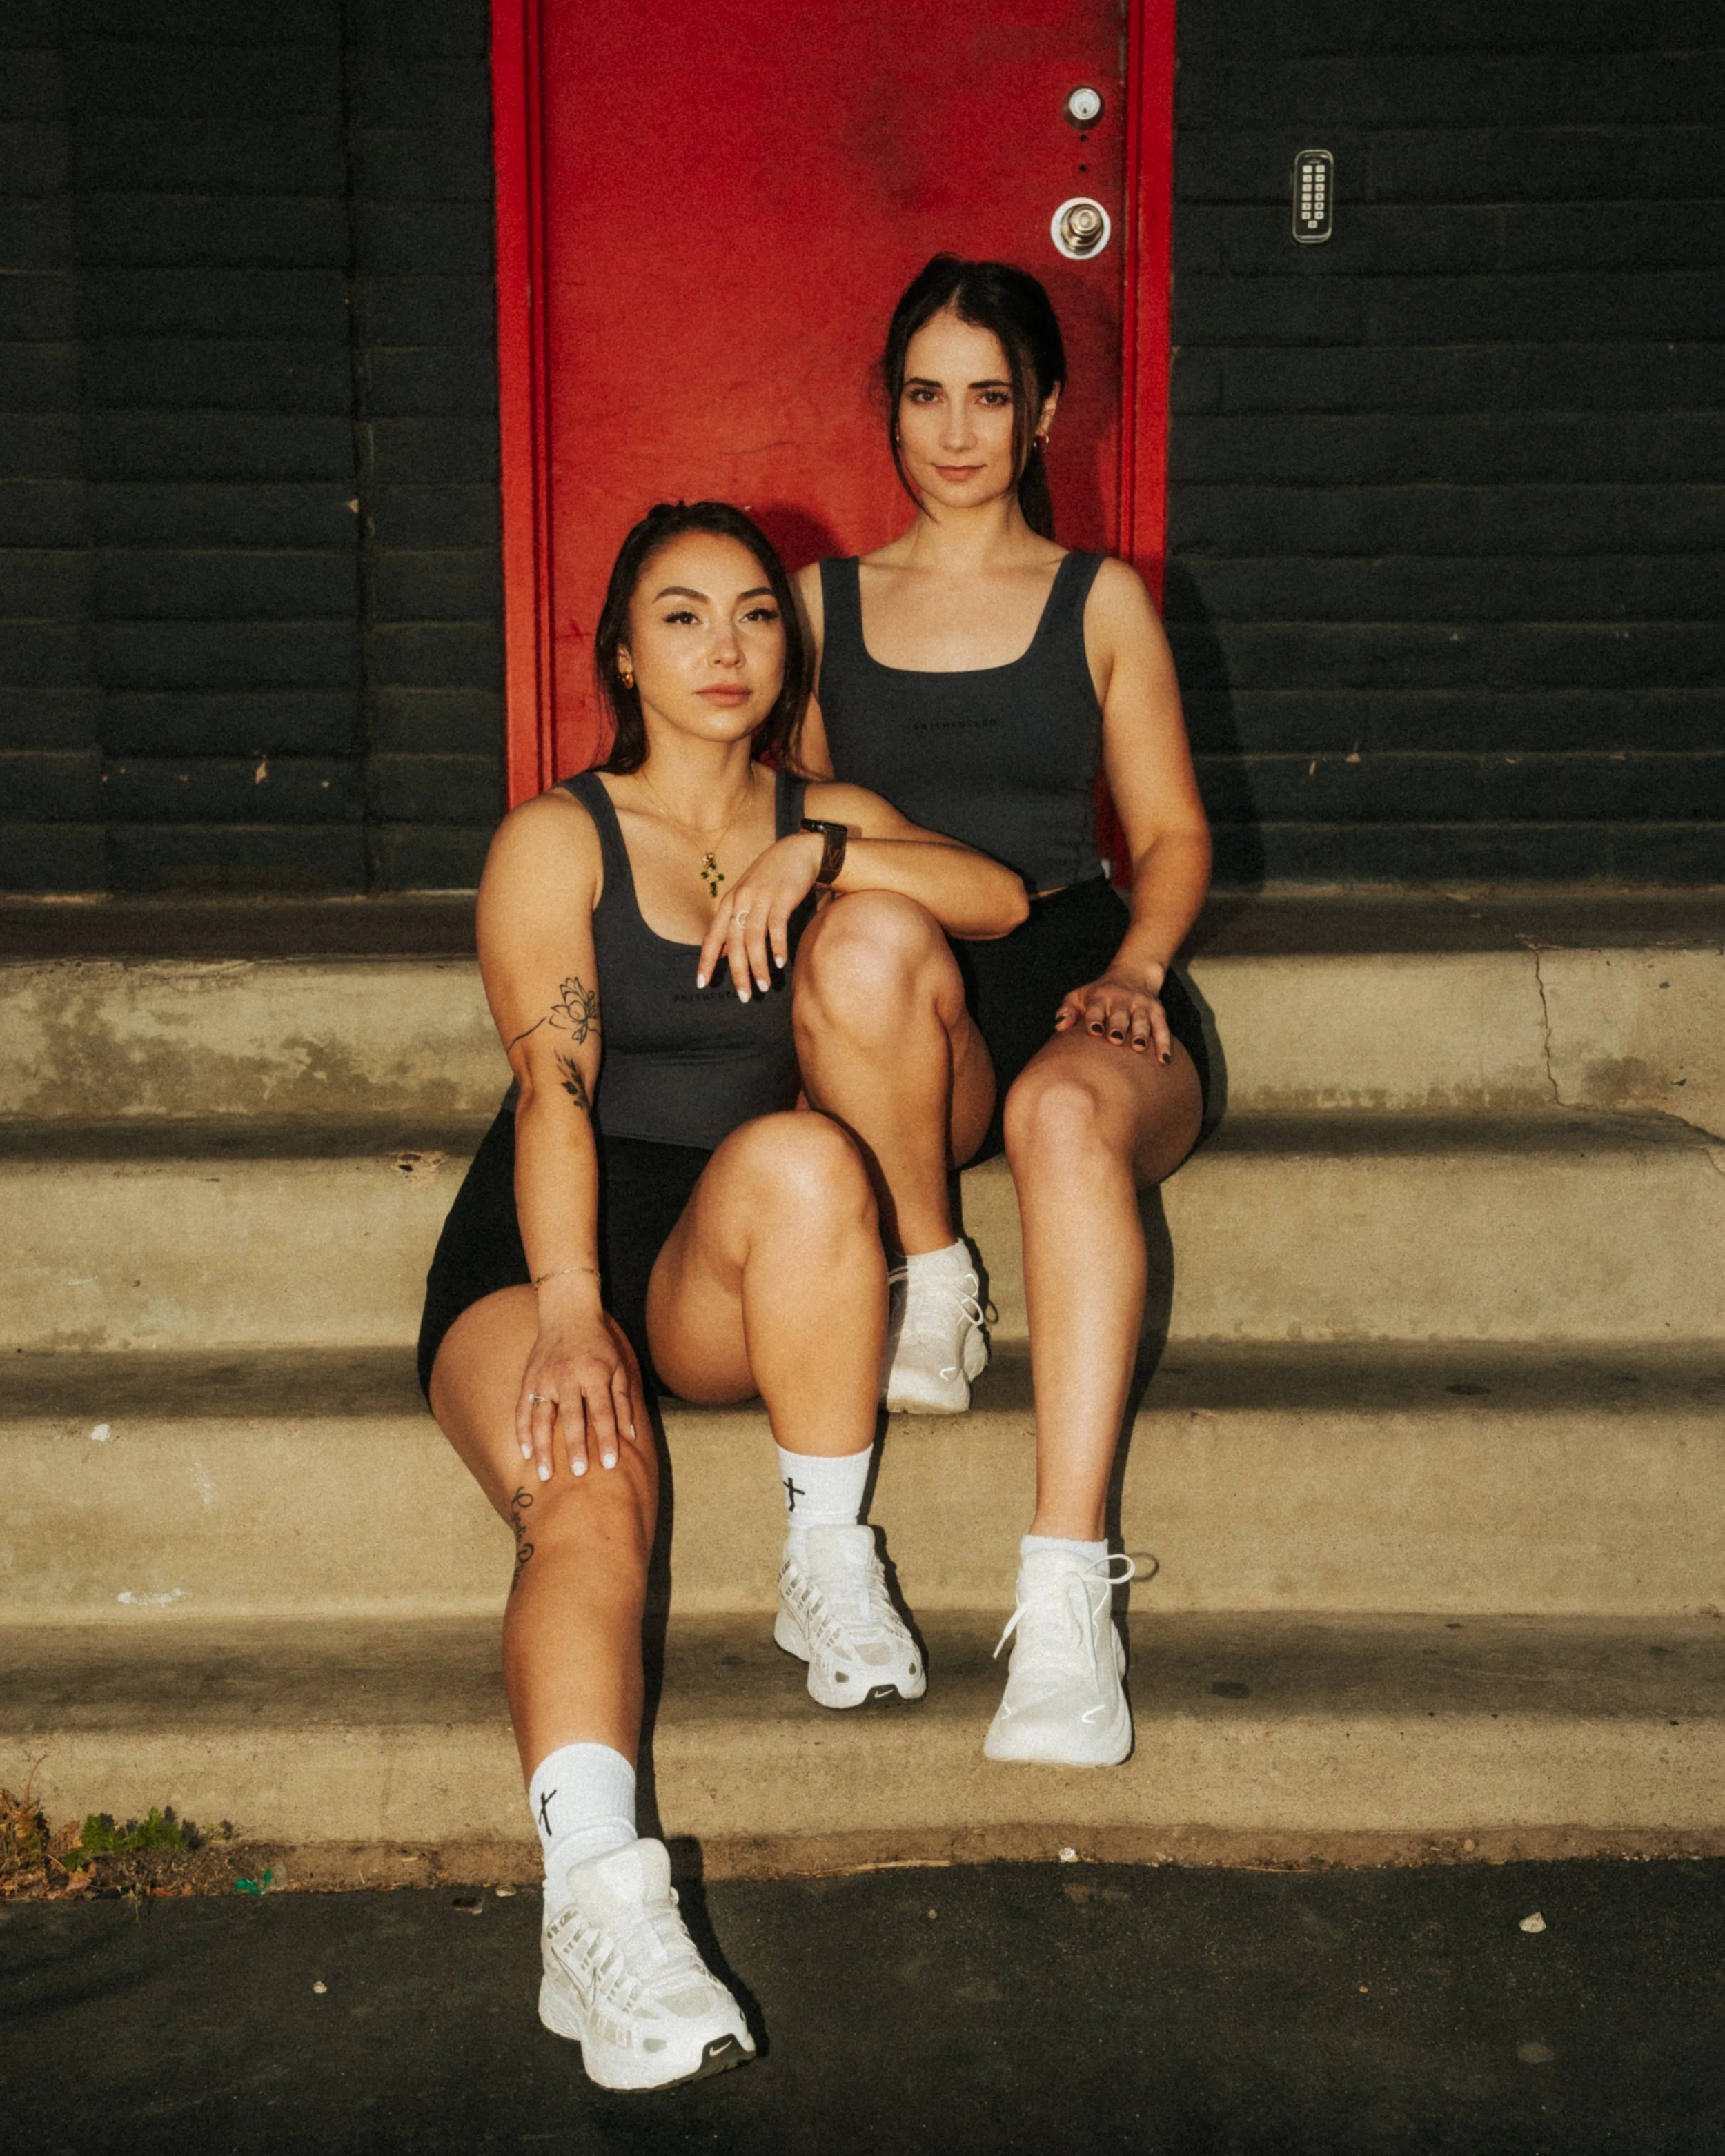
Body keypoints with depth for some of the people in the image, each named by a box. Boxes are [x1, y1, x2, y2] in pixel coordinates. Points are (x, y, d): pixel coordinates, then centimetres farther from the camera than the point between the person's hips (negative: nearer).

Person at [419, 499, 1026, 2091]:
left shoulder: (829, 821, 18)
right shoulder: (557, 839, 7)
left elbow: (999, 901, 1)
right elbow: (553, 1083, -8)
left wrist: (816, 856, -13)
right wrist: (567, 1308, -24)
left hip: (720, 1274, 2)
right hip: (538, 1252, -2)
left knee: (801, 1159, -34)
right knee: (592, 1501, -33)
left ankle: (830, 1560, -22)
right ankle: (597, 1900, -50)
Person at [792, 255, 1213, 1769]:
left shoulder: (1104, 600, 17)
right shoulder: (824, 604, 20)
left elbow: (1174, 832, 13)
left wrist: (1131, 970, -7)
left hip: (1079, 979, -1)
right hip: (906, 1024, 1)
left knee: (1067, 1112, -38)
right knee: (869, 939, -38)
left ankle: (1069, 1591, -44)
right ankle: (930, 1290, -17)